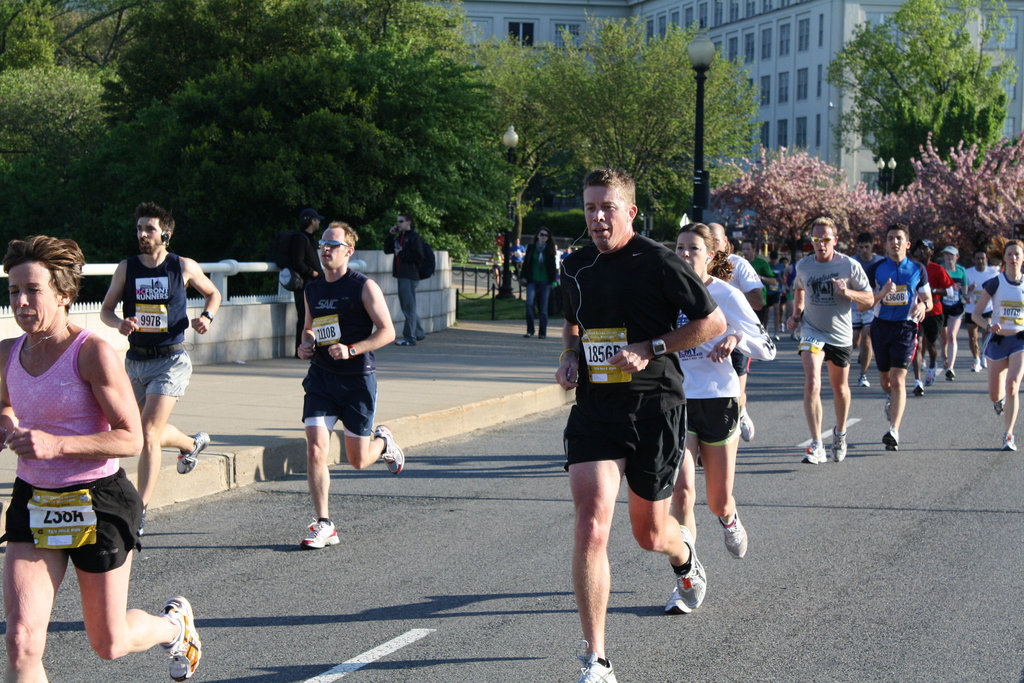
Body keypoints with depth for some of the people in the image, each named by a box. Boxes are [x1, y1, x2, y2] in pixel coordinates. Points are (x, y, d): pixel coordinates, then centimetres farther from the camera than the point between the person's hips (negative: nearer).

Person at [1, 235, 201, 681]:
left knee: (109, 644, 11)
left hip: (97, 503, -4)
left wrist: (56, 444, -28)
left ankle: (174, 623, 45)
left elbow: (131, 439, -17)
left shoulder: (93, 353, -16)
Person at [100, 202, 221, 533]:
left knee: (148, 434, -15)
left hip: (170, 361, -4)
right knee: (153, 432, 17)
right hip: (135, 361, 4)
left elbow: (213, 293, 15)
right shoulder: (127, 268, 2)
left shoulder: (184, 267, -2)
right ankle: (192, 443, 51)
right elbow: (106, 309, 6)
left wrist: (207, 316, -5)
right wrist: (120, 324, -16)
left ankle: (139, 510, -9)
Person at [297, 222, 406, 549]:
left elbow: (387, 331, -10)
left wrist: (352, 349, -22)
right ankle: (324, 525, -6)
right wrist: (305, 345, 3)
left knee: (357, 460, 5)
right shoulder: (312, 290, 10)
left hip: (358, 379, -4)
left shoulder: (364, 287, -6)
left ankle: (383, 442, 41)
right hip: (322, 377, 4)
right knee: (315, 448, -13)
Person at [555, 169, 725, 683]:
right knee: (591, 529, -14)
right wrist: (569, 359, 6)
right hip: (593, 407, 3)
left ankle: (684, 558, 52)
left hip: (653, 408, -3)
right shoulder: (575, 268, 8)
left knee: (649, 534, 11)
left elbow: (714, 321, -5)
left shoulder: (659, 263, -9)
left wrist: (651, 349, -13)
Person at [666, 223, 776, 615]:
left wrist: (737, 338, -23)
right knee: (682, 491, -16)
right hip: (675, 401, 1)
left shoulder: (726, 295, -6)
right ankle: (690, 580, -5)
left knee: (718, 502, 7)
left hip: (717, 400, -1)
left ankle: (729, 520, 46)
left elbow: (768, 349, -6)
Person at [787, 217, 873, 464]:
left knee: (840, 388, 14)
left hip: (841, 335, 0)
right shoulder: (803, 266, 0)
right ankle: (817, 445, -21)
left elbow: (869, 298, -5)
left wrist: (847, 292, -23)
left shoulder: (849, 266, -8)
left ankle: (840, 432, 42)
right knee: (812, 384, -19)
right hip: (812, 332, 0)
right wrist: (796, 314, 10)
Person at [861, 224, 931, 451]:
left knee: (898, 380, -14)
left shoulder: (917, 269, 3)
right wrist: (881, 294, -18)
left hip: (906, 328, -2)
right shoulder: (876, 269, 2)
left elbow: (928, 300, 11)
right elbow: (862, 305, 1)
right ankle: (890, 398, 53)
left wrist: (923, 305, -13)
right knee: (885, 377, 16)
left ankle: (894, 432, -20)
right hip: (881, 327, 2)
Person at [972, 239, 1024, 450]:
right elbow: (976, 314, -2)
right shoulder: (995, 283, -3)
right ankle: (1001, 401, 44)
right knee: (994, 395, 5)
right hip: (998, 340, 0)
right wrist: (989, 326, -20)